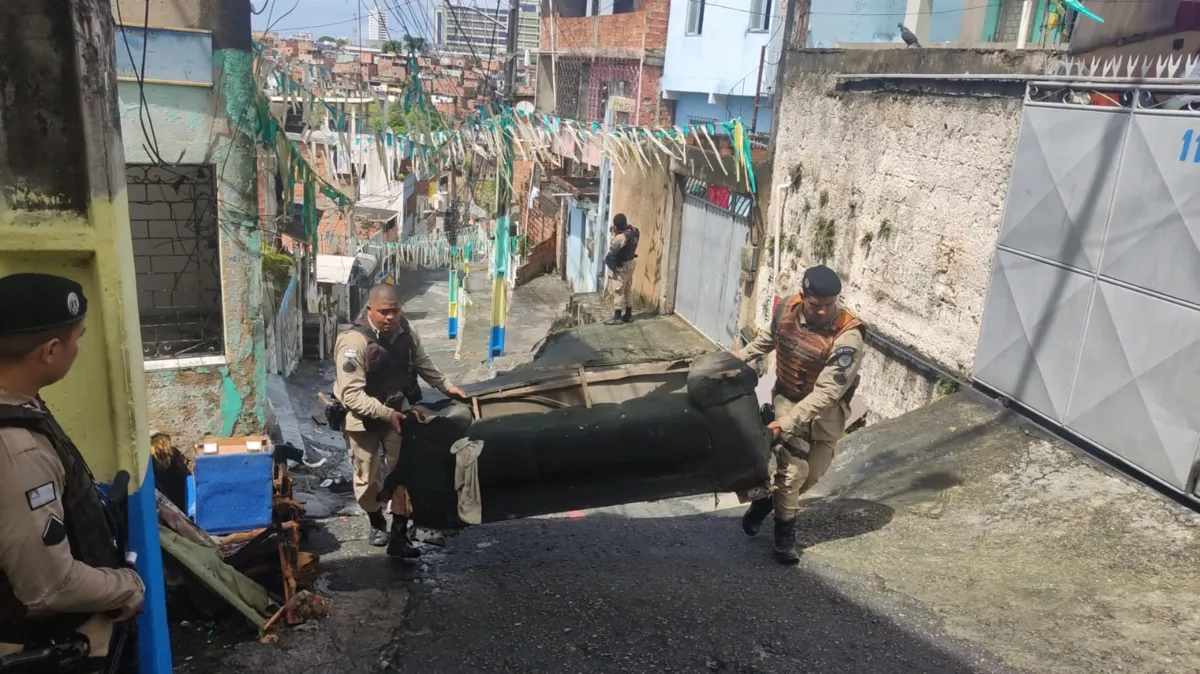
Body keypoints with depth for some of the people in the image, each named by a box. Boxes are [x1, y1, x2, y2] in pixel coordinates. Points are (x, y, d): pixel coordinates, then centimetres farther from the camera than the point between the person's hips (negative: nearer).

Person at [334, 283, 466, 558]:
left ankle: (399, 536, 9)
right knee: (368, 477, 12)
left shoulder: (405, 331, -10)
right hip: (363, 417, -4)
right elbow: (351, 394, -31)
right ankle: (377, 524, 39)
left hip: (398, 411, 4)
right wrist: (386, 414, -36)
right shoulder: (354, 342, -29)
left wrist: (446, 386, 13)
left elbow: (422, 362, 11)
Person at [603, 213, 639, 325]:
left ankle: (617, 317, 3)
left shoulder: (621, 236, -29)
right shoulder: (634, 231, -3)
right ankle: (628, 315, 23)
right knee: (628, 289, 16)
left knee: (618, 291, -1)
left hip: (621, 266, -9)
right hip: (631, 262, 9)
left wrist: (612, 234, -10)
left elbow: (612, 249, -17)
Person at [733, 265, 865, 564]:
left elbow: (826, 392, -33)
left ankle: (767, 499, 36)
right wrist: (741, 356, 13)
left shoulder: (848, 337, -31)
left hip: (827, 407, -1)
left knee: (811, 474, 10)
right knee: (792, 468, -10)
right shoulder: (786, 308, -18)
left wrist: (786, 424, -36)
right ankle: (785, 534, 7)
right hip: (788, 397, 1)